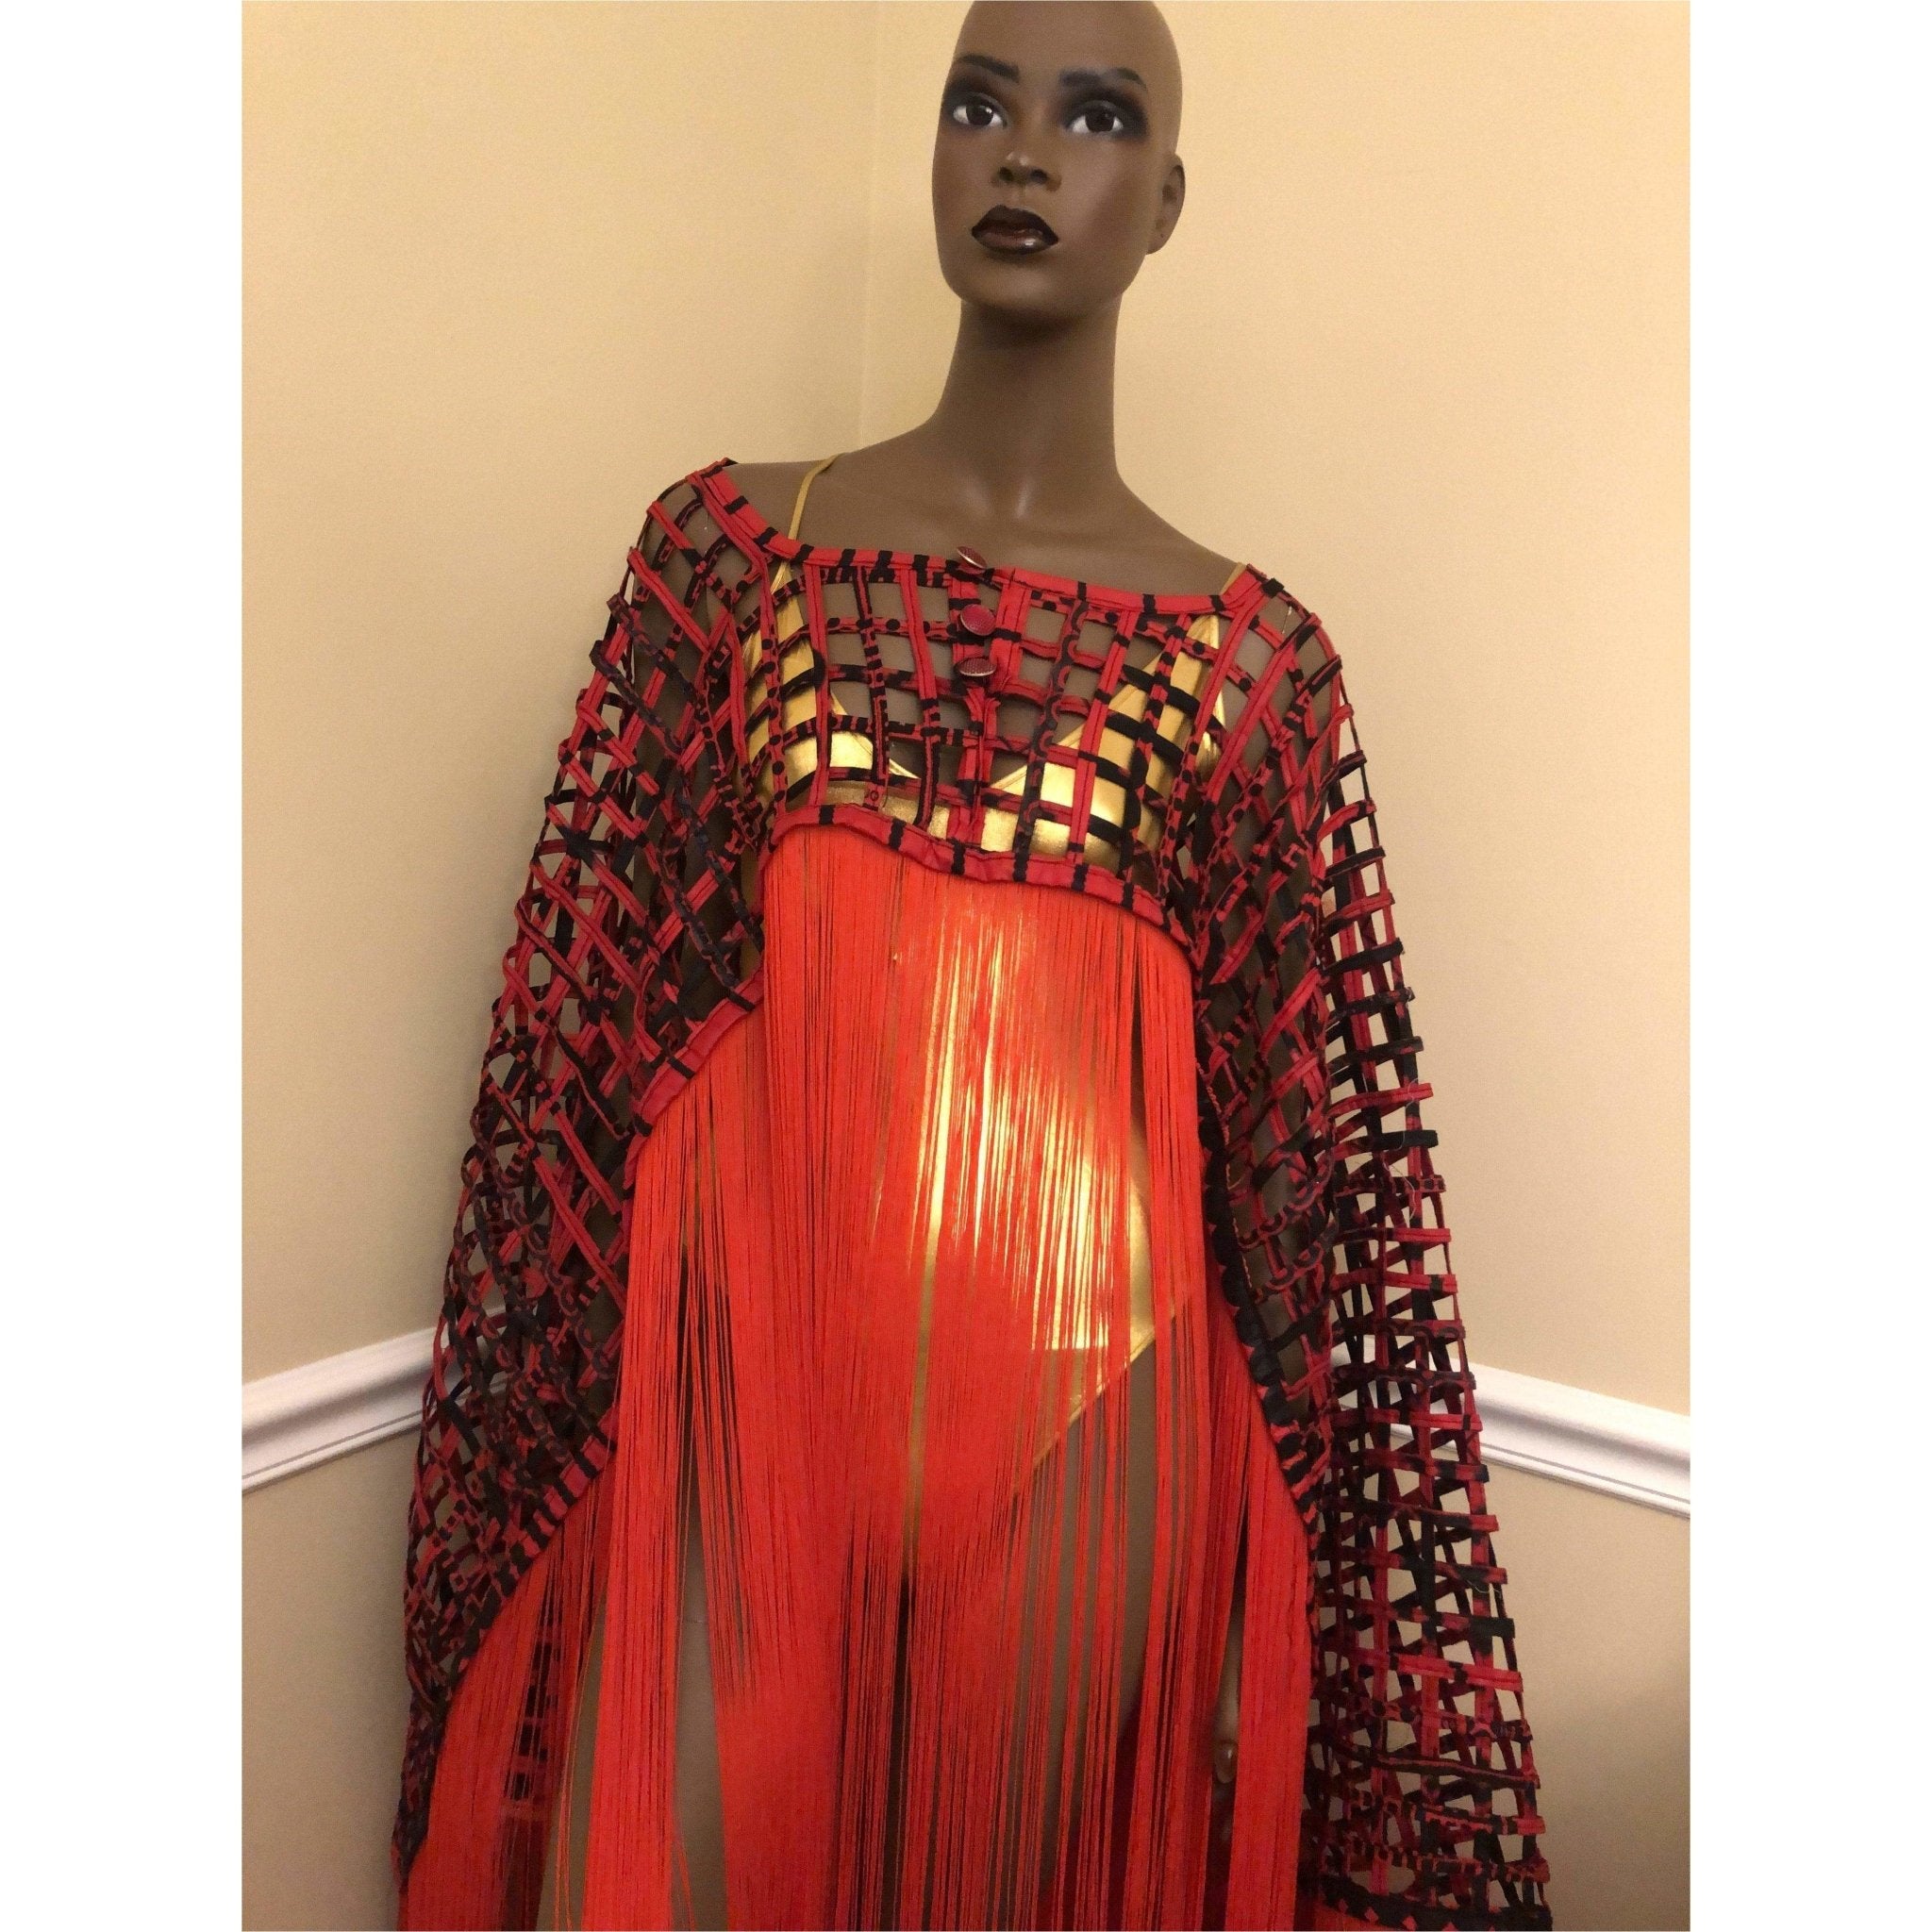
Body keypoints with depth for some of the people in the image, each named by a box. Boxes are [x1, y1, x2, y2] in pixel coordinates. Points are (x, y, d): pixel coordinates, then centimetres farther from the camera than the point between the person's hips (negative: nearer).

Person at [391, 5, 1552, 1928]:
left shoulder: (1250, 653, 3)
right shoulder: (731, 540, 5)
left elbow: (1315, 1151, 3)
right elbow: (573, 1022, 3)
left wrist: (1262, 1620, 3)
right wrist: (519, 1473, 2)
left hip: (1076, 1398, 1)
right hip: (738, 1359, 0)